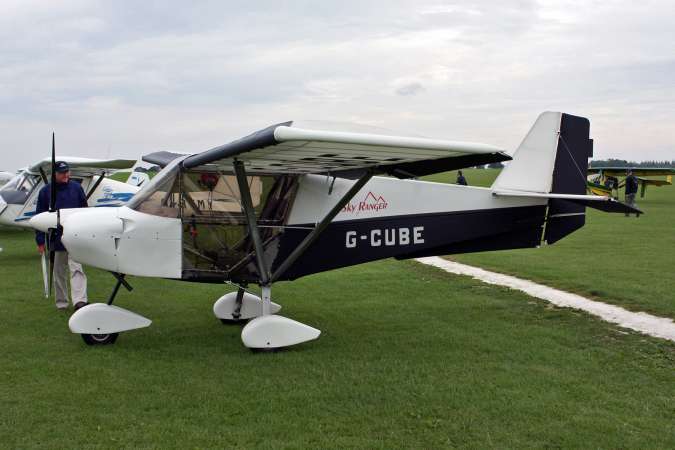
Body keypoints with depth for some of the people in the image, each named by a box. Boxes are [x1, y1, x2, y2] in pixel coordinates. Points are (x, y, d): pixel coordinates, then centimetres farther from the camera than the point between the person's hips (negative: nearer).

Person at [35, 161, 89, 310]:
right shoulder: (45, 191, 1)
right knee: (59, 272, 11)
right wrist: (40, 241, 1)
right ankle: (61, 302, 23)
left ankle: (79, 301, -20)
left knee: (76, 268, -12)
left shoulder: (76, 188, 3)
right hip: (57, 238, 1)